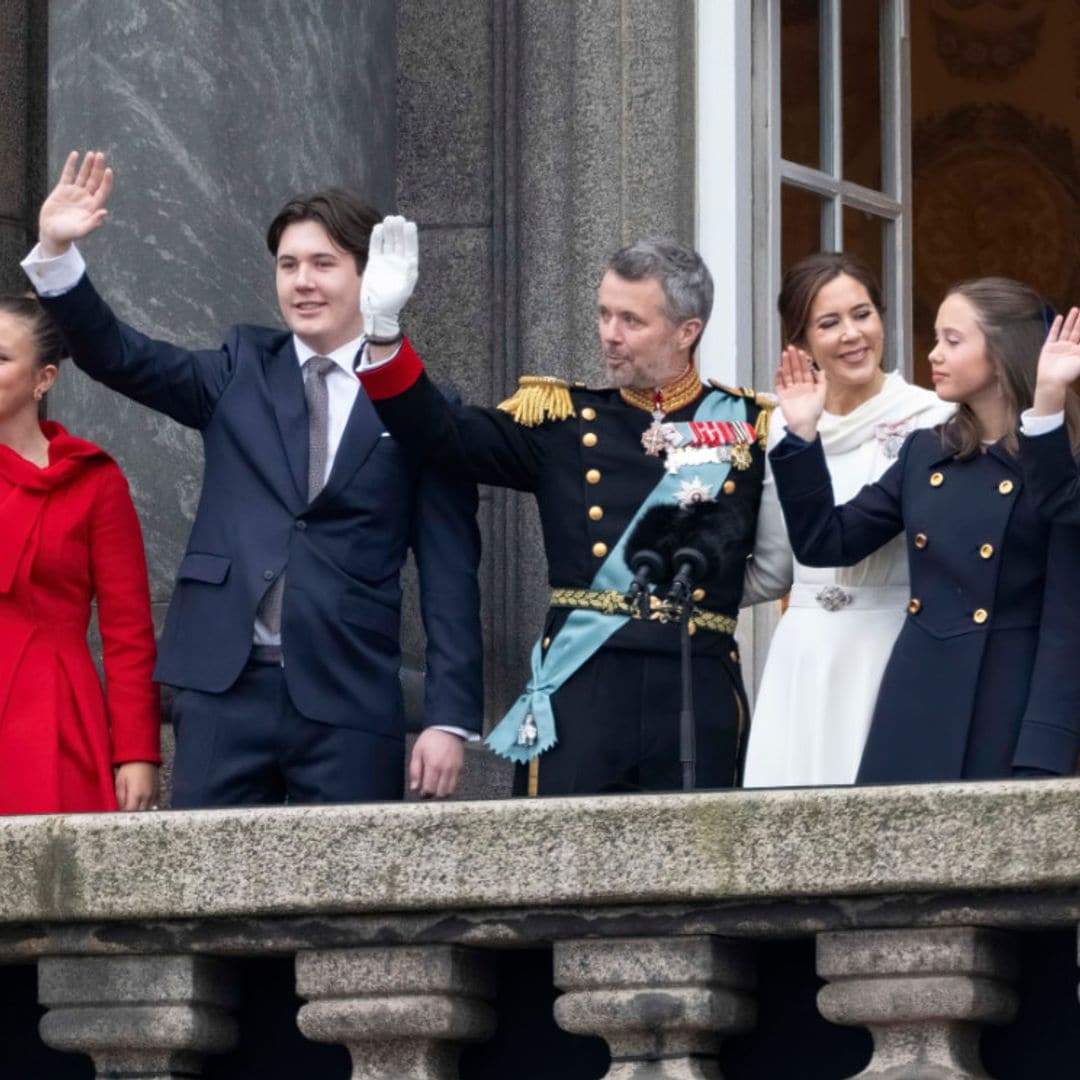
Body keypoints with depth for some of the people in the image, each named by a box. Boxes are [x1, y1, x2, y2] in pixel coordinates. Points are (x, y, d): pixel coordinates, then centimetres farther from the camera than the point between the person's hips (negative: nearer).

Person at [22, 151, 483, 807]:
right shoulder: (242, 373, 13)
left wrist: (450, 718, -3)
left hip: (350, 704, -2)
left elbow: (450, 572, 2)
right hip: (225, 688, 2)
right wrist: (57, 253, -14)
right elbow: (122, 358, 1)